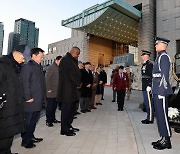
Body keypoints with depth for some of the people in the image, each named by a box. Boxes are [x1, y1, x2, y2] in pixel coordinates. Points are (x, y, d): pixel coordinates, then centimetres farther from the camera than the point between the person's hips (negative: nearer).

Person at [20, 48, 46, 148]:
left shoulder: (40, 67, 16)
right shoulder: (27, 66, -10)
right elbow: (25, 83, -16)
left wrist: (43, 96, 12)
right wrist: (28, 97, -18)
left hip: (39, 100, 8)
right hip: (31, 100, -8)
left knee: (35, 119, 17)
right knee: (28, 120, 3)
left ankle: (31, 136, 32)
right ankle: (25, 141, 16)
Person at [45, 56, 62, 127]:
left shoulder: (59, 68, 11)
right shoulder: (51, 68, -11)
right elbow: (46, 79, -15)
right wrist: (48, 89, -16)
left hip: (57, 92, 7)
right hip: (51, 92, -7)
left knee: (54, 106, 15)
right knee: (49, 106, 2)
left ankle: (53, 119, 28)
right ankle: (48, 121, 12)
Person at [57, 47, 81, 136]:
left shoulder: (72, 61, 18)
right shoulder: (66, 60, -13)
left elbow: (76, 73, 16)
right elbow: (71, 74, -16)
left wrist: (78, 83, -1)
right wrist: (78, 83, -5)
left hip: (72, 89, 10)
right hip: (66, 89, -10)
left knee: (72, 108, 16)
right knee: (66, 109, -1)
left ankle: (68, 126, 29)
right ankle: (64, 130, 11)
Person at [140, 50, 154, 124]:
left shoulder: (149, 64, -11)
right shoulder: (144, 64, 17)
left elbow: (151, 76, -19)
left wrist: (149, 86, -23)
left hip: (148, 87, -10)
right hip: (144, 87, 10)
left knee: (149, 103, -3)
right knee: (146, 103, 15)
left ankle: (150, 119, 6)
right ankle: (148, 118, 25)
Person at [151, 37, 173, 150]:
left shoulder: (164, 56, -10)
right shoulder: (159, 57, 19)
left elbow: (165, 75, -18)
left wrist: (162, 92, -20)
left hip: (161, 91, -10)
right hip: (157, 91, 10)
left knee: (163, 115, -2)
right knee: (159, 115, 14)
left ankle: (167, 141, 10)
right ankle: (163, 138, 25)